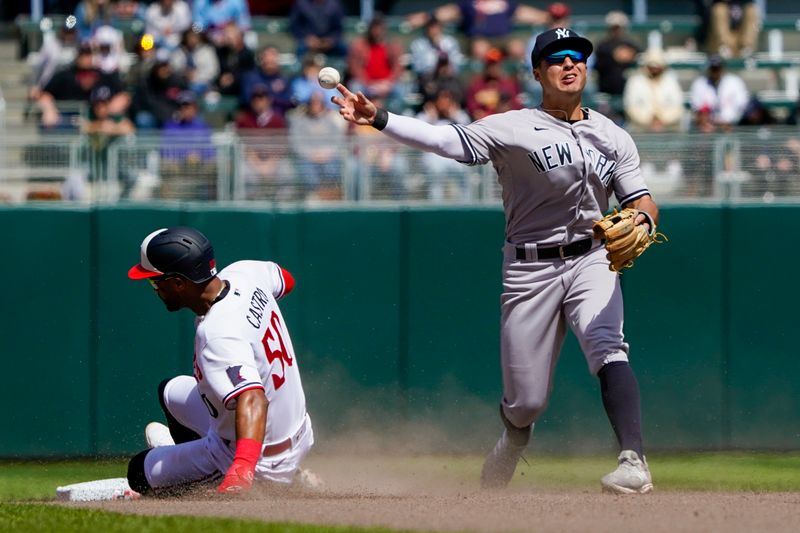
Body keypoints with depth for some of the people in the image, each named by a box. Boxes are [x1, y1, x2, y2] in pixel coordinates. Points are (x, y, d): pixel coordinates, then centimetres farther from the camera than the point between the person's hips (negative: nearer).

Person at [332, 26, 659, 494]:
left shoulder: (614, 138, 8)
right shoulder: (513, 129, -3)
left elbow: (643, 203, 5)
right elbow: (449, 140, -14)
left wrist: (639, 223, -20)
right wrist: (379, 120, -27)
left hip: (592, 260, 1)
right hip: (529, 269, -1)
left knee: (607, 348, -28)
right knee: (525, 401, 1)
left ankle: (634, 462, -36)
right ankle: (497, 476, 34)